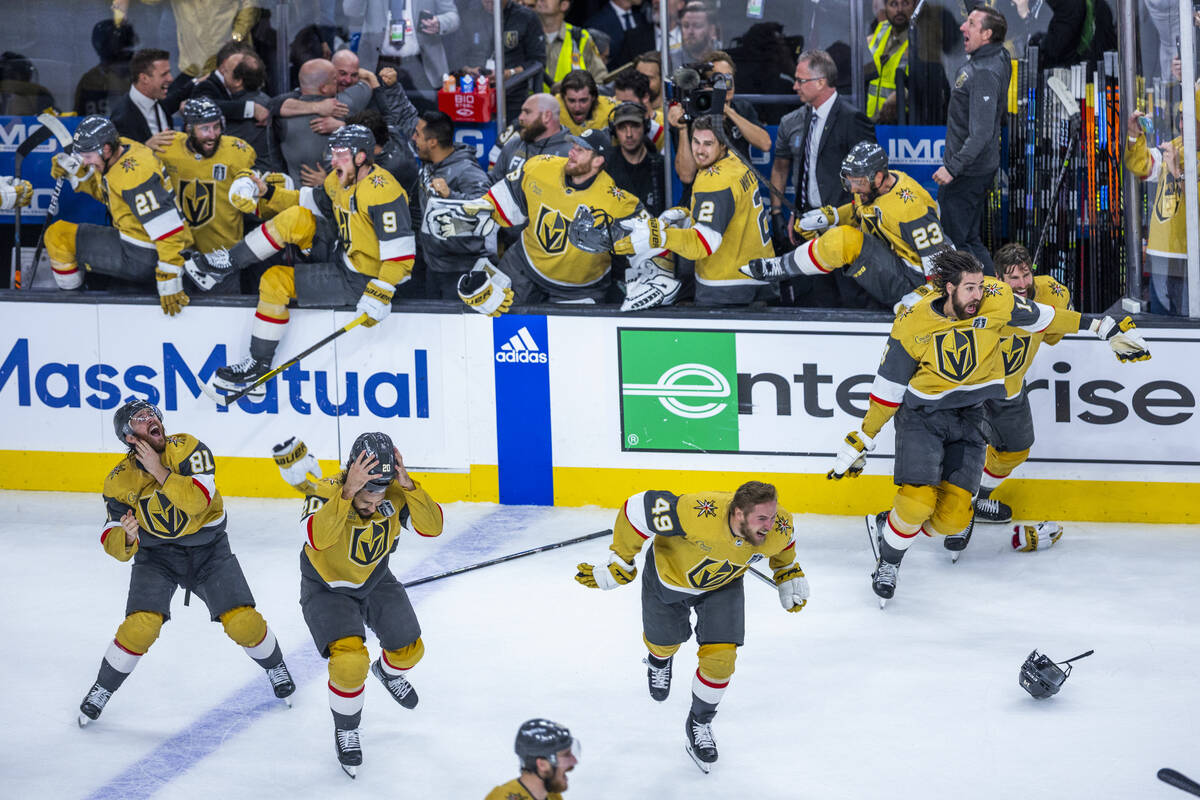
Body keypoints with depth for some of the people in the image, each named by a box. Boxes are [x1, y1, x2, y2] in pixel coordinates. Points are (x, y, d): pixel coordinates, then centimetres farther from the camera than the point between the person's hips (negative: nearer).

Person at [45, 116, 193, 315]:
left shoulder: (134, 174, -29)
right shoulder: (119, 149, 1)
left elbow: (166, 227, -32)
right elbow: (101, 191, 20)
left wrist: (169, 280, -34)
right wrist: (75, 172, 1)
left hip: (141, 258, -10)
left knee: (58, 236, -5)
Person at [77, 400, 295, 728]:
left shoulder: (186, 448, -17)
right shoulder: (120, 481, -12)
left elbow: (198, 499, -32)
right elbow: (114, 545, -10)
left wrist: (159, 471, -32)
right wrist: (126, 537, -33)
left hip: (207, 548, 0)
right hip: (155, 552, 0)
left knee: (243, 621, -9)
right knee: (140, 626, -19)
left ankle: (276, 668, 22)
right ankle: (101, 690, 3)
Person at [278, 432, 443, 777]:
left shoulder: (396, 492, -22)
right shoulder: (326, 492, -34)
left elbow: (432, 526, -33)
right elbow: (316, 537, -52)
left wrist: (407, 485, -45)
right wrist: (348, 492, -59)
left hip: (375, 579, 5)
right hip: (326, 588, -5)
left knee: (409, 650, 14)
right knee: (350, 661, -23)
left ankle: (389, 671, 54)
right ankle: (346, 731, 5)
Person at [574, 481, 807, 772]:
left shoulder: (779, 528, -31)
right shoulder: (696, 514, -47)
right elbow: (638, 509, -34)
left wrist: (789, 574, 4)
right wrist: (619, 564, -26)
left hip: (722, 583, 2)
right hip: (670, 573, -2)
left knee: (720, 658, -7)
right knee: (664, 641, 21)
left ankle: (699, 723, 21)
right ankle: (659, 657, 61)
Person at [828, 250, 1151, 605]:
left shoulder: (996, 301, -14)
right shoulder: (912, 325, -17)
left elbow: (1045, 318, 1)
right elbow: (888, 389, -7)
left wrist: (1108, 329, 5)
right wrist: (861, 441, -4)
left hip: (969, 416, 3)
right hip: (921, 415, -3)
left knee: (953, 518, -6)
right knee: (918, 501, -19)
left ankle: (886, 526, 22)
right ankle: (888, 562, 10)